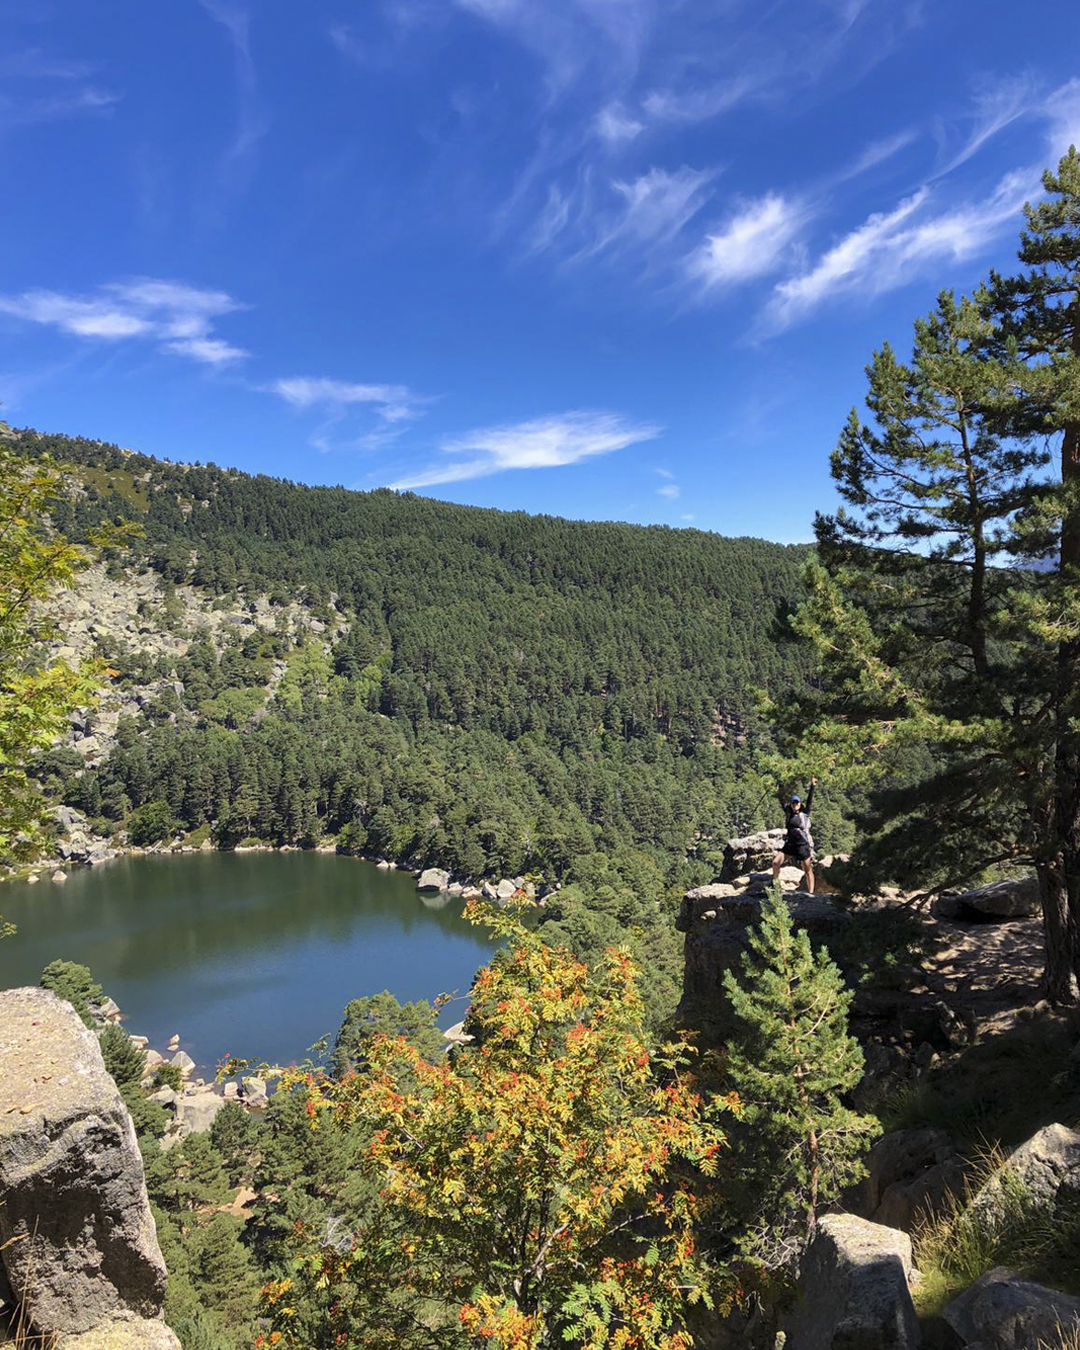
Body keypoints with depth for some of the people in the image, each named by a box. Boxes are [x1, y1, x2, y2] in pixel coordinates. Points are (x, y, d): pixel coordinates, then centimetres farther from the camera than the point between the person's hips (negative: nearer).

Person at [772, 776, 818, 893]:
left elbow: (809, 801, -8)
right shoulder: (788, 813, 10)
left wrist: (812, 787, -15)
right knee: (775, 862, -6)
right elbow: (782, 801, 15)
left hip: (803, 845, -4)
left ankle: (811, 893, 4)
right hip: (789, 844, 4)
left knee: (808, 870, 0)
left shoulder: (804, 813, 0)